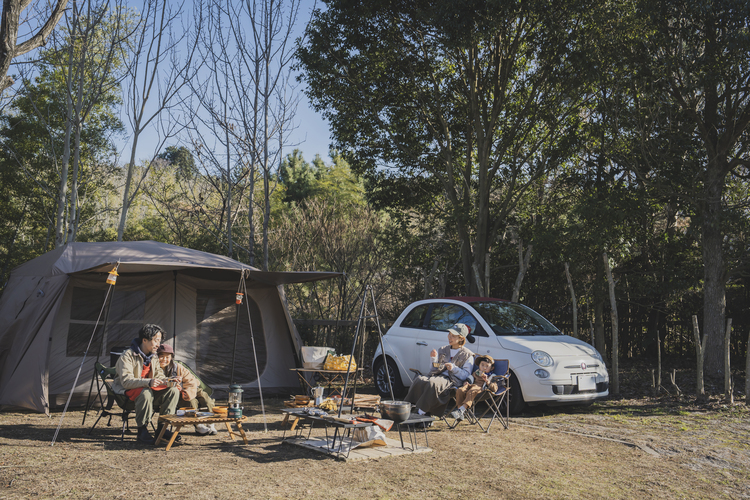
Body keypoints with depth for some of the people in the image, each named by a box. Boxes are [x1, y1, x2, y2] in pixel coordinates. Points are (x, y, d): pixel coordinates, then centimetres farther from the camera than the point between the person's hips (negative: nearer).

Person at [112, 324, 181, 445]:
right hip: (126, 391, -7)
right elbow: (126, 381, -26)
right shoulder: (128, 355, -17)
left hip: (148, 388, 7)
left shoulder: (153, 357, 7)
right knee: (146, 393, -40)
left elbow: (159, 377, 8)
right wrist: (148, 382, -41)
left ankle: (162, 428, -11)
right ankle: (142, 431, -27)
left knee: (173, 391, -16)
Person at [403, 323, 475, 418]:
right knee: (419, 380, -30)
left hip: (452, 380, -5)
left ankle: (421, 411, -33)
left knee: (433, 383, -38)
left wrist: (454, 368, -16)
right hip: (438, 375, 5)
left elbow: (466, 374, -2)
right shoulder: (442, 350, 23)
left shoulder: (467, 355, 6)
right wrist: (434, 359, 4)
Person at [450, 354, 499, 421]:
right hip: (471, 386, 5)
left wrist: (487, 381, -7)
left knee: (471, 392, -42)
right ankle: (462, 413, -36)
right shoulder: (475, 374, 35)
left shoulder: (491, 377, 21)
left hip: (481, 388, -5)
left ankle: (461, 410, -54)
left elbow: (495, 388, 6)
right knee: (460, 390, -30)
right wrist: (467, 382, 20)